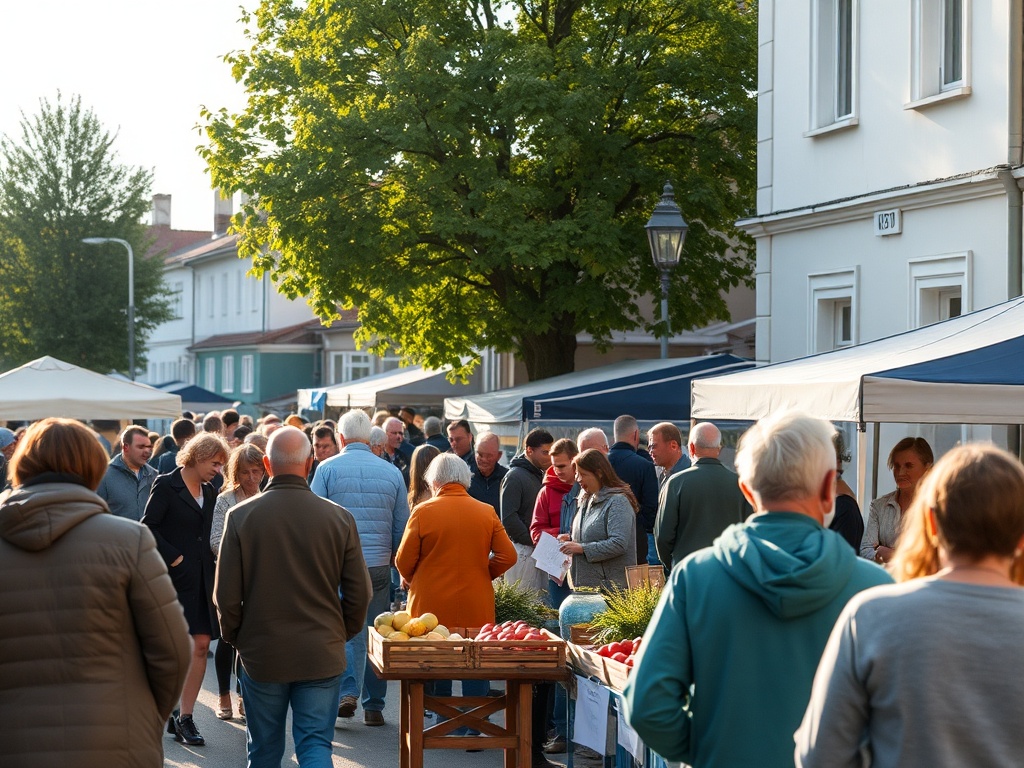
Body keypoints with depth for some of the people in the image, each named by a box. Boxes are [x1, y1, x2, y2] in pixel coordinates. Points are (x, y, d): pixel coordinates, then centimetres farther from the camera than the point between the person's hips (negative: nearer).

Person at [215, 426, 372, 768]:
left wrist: (234, 636, 13)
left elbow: (227, 595, -5)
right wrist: (343, 633, 16)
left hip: (261, 656, 0)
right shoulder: (339, 518, -7)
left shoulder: (241, 516, -9)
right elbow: (359, 592, -1)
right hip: (322, 655, 0)